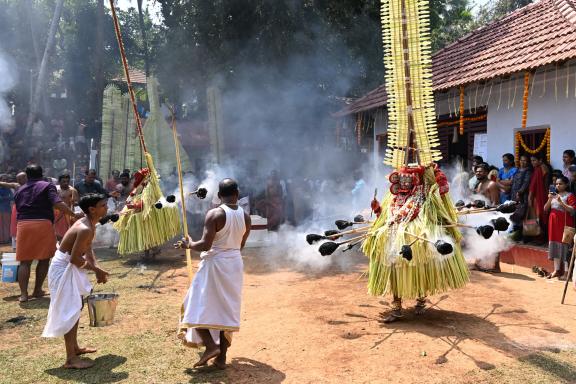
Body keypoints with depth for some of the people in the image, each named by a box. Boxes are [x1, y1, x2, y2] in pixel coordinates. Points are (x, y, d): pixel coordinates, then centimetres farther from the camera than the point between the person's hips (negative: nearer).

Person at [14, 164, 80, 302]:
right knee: (44, 259, 10)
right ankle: (37, 290, 14)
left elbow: (18, 209, 19)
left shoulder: (19, 190, 19)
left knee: (24, 261, 7)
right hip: (43, 224, -4)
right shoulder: (47, 186, 4)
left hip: (23, 224, 4)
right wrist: (74, 215, -11)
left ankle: (23, 293, 2)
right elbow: (57, 203, -11)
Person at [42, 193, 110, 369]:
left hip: (70, 267, 11)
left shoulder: (90, 224, 3)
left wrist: (95, 267, -1)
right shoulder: (85, 229, -28)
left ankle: (75, 347, 33)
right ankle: (70, 358, 0)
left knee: (76, 307, 19)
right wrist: (94, 268, -15)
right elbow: (75, 258, -28)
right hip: (63, 268, -11)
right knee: (69, 311, -7)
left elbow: (88, 249, 12)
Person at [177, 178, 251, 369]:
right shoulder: (246, 217, 1)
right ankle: (221, 357, 16)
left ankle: (211, 345, -6)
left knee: (199, 307, 8)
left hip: (214, 264, -5)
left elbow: (205, 245, -20)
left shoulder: (215, 214, -15)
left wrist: (189, 244, -1)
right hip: (234, 264, 5)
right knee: (227, 309, 12)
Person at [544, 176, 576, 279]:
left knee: (564, 245, -8)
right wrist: (550, 200, -4)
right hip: (554, 223, 6)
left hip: (565, 223, -6)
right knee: (555, 245, 7)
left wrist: (560, 202, -21)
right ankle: (556, 270, 12)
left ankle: (567, 271, -4)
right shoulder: (553, 195, 15)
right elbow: (545, 209, 11)